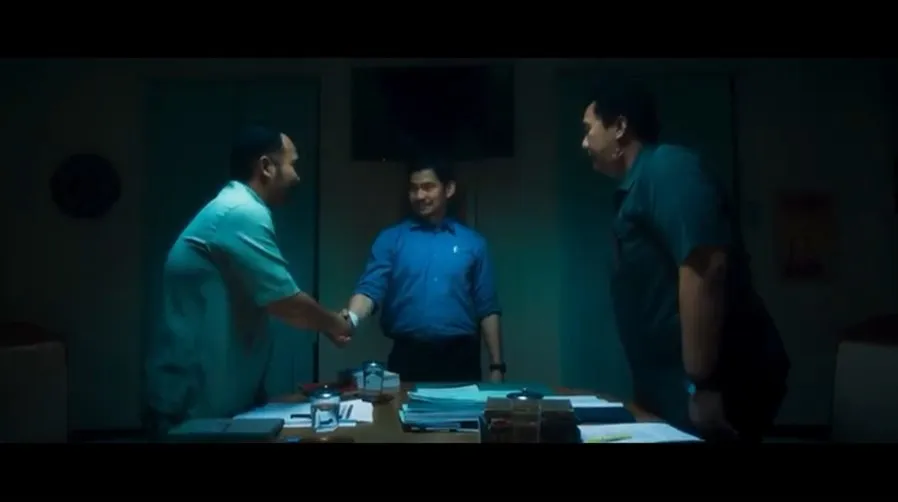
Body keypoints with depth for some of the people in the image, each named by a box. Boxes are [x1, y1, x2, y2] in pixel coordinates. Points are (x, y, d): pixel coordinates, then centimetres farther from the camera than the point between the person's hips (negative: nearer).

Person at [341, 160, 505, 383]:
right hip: (408, 357, 0)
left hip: (460, 358, 1)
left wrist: (496, 365, 3)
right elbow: (370, 289, -5)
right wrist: (351, 318, -26)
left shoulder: (473, 243, 8)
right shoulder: (391, 239, 6)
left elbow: (487, 309, 8)